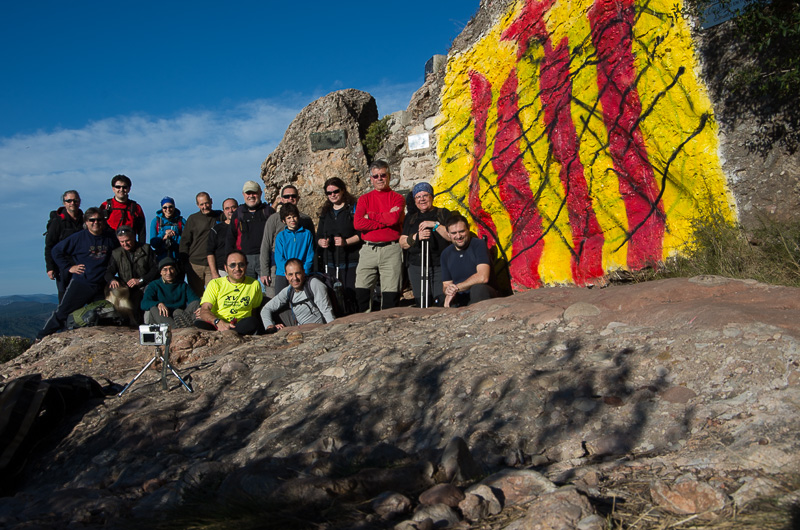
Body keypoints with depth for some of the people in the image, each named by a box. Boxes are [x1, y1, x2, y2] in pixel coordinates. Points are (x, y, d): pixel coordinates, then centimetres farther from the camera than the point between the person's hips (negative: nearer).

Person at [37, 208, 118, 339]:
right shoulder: (79, 237, -4)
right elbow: (56, 250, 4)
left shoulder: (110, 237, 3)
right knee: (62, 312, -1)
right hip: (80, 284, -3)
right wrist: (68, 267, -3)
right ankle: (41, 338, 12)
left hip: (102, 287, 3)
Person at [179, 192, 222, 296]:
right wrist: (184, 263, 2)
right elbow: (184, 241, 8)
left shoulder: (220, 217, 8)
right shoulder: (193, 219, 7)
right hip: (195, 265, 0)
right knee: (196, 295, 5)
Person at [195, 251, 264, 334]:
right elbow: (204, 310, -4)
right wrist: (218, 322, -27)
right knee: (199, 324, -34)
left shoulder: (254, 284, 14)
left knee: (254, 321, -34)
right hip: (215, 325, -1)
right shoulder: (215, 284, 9)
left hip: (241, 327, 1)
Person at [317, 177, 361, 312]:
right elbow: (319, 236, 23)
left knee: (350, 295, -10)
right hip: (330, 262, 5)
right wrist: (320, 242, 0)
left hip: (350, 261, -5)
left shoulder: (353, 208, 0)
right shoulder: (325, 211, 18)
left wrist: (346, 241, -19)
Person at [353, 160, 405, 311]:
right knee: (361, 290, -2)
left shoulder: (397, 198, 8)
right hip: (369, 249, 2)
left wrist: (370, 215, -2)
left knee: (390, 291, -2)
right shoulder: (364, 199, 12)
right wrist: (385, 221, -8)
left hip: (391, 249, -2)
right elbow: (357, 223, -4)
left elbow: (394, 218, -13)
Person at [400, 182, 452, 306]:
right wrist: (417, 237, -9)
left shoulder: (443, 213, 8)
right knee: (422, 304, -1)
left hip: (440, 267, -3)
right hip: (416, 267, 3)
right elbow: (402, 243, 9)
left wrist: (435, 225, -14)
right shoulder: (411, 218, 17)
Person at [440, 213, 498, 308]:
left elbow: (483, 277, -19)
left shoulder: (479, 245, -6)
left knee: (478, 288, -36)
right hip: (459, 302, 2)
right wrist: (447, 290, -13)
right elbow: (446, 284, 13)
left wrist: (456, 287, -14)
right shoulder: (446, 254, 11)